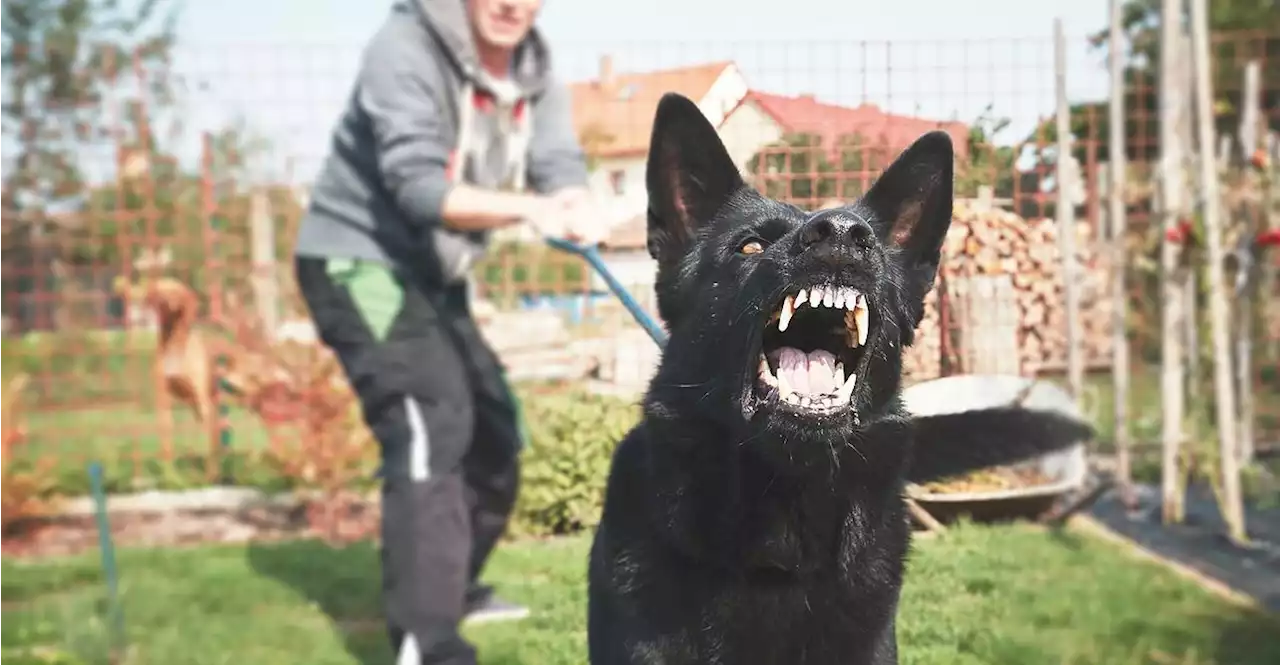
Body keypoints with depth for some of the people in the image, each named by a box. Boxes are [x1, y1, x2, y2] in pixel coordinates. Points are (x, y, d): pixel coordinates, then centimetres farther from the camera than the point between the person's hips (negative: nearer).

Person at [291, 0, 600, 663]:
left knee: (492, 424, 15)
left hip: (430, 273, 9)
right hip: (355, 262, -8)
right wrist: (528, 209, -45)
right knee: (429, 426, -22)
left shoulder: (536, 74, 0)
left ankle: (453, 588, 35)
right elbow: (418, 186, -31)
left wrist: (575, 208, -37)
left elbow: (561, 166, -13)